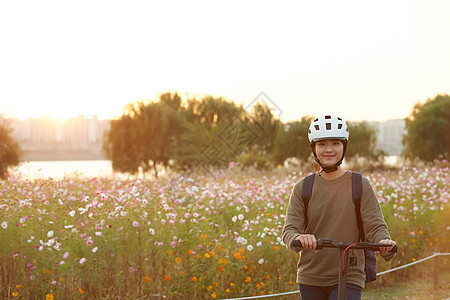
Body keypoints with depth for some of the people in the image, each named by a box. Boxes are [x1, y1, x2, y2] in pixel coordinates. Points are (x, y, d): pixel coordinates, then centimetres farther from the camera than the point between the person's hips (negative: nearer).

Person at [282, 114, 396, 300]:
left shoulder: (360, 185, -1)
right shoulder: (303, 188, 4)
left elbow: (375, 225, -6)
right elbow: (289, 230, -5)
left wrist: (385, 242, -30)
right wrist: (299, 239, -29)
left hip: (349, 279, -2)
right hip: (310, 279, 3)